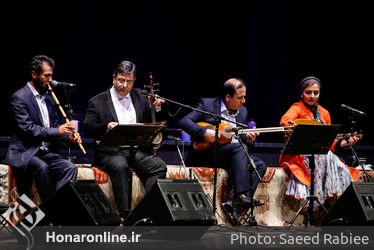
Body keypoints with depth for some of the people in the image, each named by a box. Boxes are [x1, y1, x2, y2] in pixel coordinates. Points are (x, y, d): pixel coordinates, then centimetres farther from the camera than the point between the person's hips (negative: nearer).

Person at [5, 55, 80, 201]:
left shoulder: (48, 97, 17)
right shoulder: (19, 98, -8)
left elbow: (55, 124, 22)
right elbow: (26, 129, -17)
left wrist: (69, 136, 0)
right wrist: (56, 131, -20)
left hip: (46, 152, 7)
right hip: (24, 154, -7)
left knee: (70, 167, -20)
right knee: (42, 167, -36)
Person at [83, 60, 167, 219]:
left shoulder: (139, 97, 20)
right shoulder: (97, 102, 8)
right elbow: (87, 128, -3)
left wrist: (156, 108, 1)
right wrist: (106, 127, -22)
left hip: (137, 150, 4)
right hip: (111, 151, -4)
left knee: (159, 166, -24)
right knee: (120, 167, -36)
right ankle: (125, 213, -36)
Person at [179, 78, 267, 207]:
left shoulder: (243, 111, 17)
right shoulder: (207, 104, -1)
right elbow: (184, 122, -10)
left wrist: (248, 139, -3)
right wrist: (204, 132, -24)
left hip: (234, 155, 6)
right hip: (205, 155, -6)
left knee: (260, 165, -16)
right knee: (239, 148, -31)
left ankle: (241, 198, -29)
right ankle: (241, 194, -39)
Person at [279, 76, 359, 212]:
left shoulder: (324, 113, 17)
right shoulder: (297, 108, 0)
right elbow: (284, 121, -25)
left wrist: (346, 142, 4)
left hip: (321, 154, 5)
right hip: (298, 155, -5)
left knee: (339, 167, -24)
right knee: (322, 158, -35)